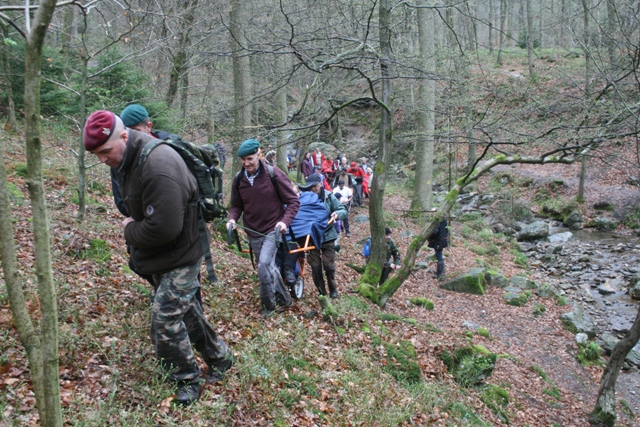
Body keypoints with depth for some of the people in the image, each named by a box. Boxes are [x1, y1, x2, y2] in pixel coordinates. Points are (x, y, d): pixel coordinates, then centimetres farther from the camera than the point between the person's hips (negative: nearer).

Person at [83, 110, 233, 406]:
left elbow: (163, 228, -33)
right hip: (160, 258, 10)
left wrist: (130, 230, -16)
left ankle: (188, 380, 15)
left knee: (165, 321, -7)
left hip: (180, 257, -10)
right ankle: (219, 357, 38)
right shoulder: (129, 159, 3)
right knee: (185, 310, 19)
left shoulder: (158, 166, -30)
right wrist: (132, 226, 4)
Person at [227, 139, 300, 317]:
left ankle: (268, 304, 3)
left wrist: (285, 221, -25)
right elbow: (236, 205, 9)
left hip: (272, 229, -5)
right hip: (252, 232, 5)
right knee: (269, 267, 13)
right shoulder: (239, 179, -2)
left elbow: (293, 201, -10)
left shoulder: (274, 174, -14)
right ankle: (283, 298, 34)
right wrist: (232, 219, -12)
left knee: (264, 265, -18)